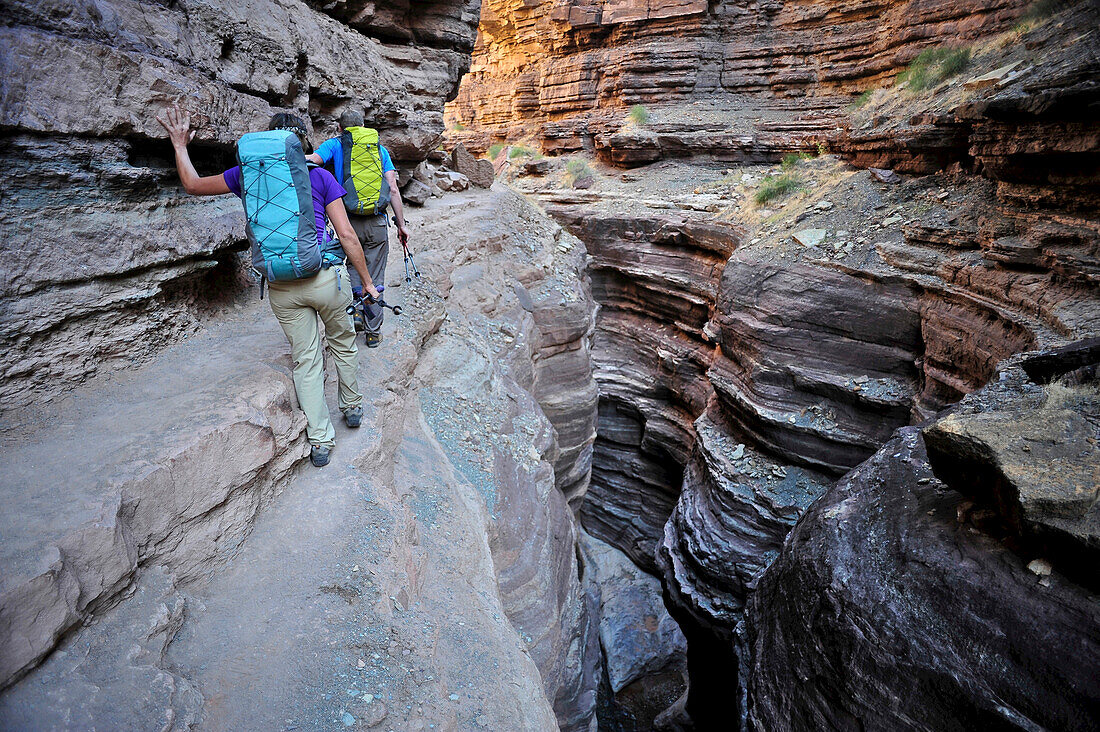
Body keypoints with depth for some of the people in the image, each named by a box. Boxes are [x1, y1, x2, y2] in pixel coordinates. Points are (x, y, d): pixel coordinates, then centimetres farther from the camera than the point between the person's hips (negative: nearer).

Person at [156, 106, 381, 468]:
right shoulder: (320, 176, 0)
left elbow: (193, 184, 19)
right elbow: (347, 235, -4)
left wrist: (179, 145, 34)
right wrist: (366, 281, 3)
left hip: (282, 288, 2)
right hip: (326, 277, -2)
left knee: (305, 360, 11)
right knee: (342, 342, 22)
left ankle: (320, 441, 15)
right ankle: (352, 407, 38)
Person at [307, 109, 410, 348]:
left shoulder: (334, 144, 6)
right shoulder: (379, 148, 10)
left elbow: (312, 159, -18)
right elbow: (393, 189, 2)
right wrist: (401, 224, 4)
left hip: (348, 221, -1)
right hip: (377, 223, 1)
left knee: (354, 273, 18)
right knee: (375, 279, 8)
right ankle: (373, 332, 14)